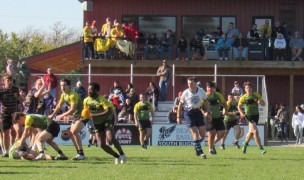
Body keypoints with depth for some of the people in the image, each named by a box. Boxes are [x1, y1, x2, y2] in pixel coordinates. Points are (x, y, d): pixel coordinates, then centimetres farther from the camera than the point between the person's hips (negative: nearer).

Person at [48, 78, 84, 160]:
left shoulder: (73, 95, -23)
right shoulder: (63, 95, 5)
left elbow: (72, 109, -26)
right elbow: (59, 106, 21)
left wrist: (62, 116, -18)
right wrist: (52, 115, 26)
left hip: (82, 115, -10)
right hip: (75, 116, 10)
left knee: (74, 131, -24)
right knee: (71, 133, 10)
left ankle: (81, 154, -23)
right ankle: (79, 153, 19)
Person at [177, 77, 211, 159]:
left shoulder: (201, 91, -4)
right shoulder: (185, 93, -10)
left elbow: (205, 102, 11)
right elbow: (180, 104, 0)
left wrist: (207, 113, 7)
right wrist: (178, 116, -1)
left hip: (198, 112, 3)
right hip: (189, 113, -3)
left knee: (202, 134, 0)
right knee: (195, 133, -12)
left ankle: (196, 146, 30)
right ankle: (200, 152, -8)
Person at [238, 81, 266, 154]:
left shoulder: (256, 95, -3)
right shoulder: (243, 97, -7)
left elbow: (263, 104, 1)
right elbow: (239, 106, 8)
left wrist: (260, 102, -22)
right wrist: (241, 113, -8)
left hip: (256, 115, 4)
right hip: (249, 116, -4)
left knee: (251, 132, 18)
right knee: (255, 131, -18)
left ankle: (245, 143, 46)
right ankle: (261, 148, -14)